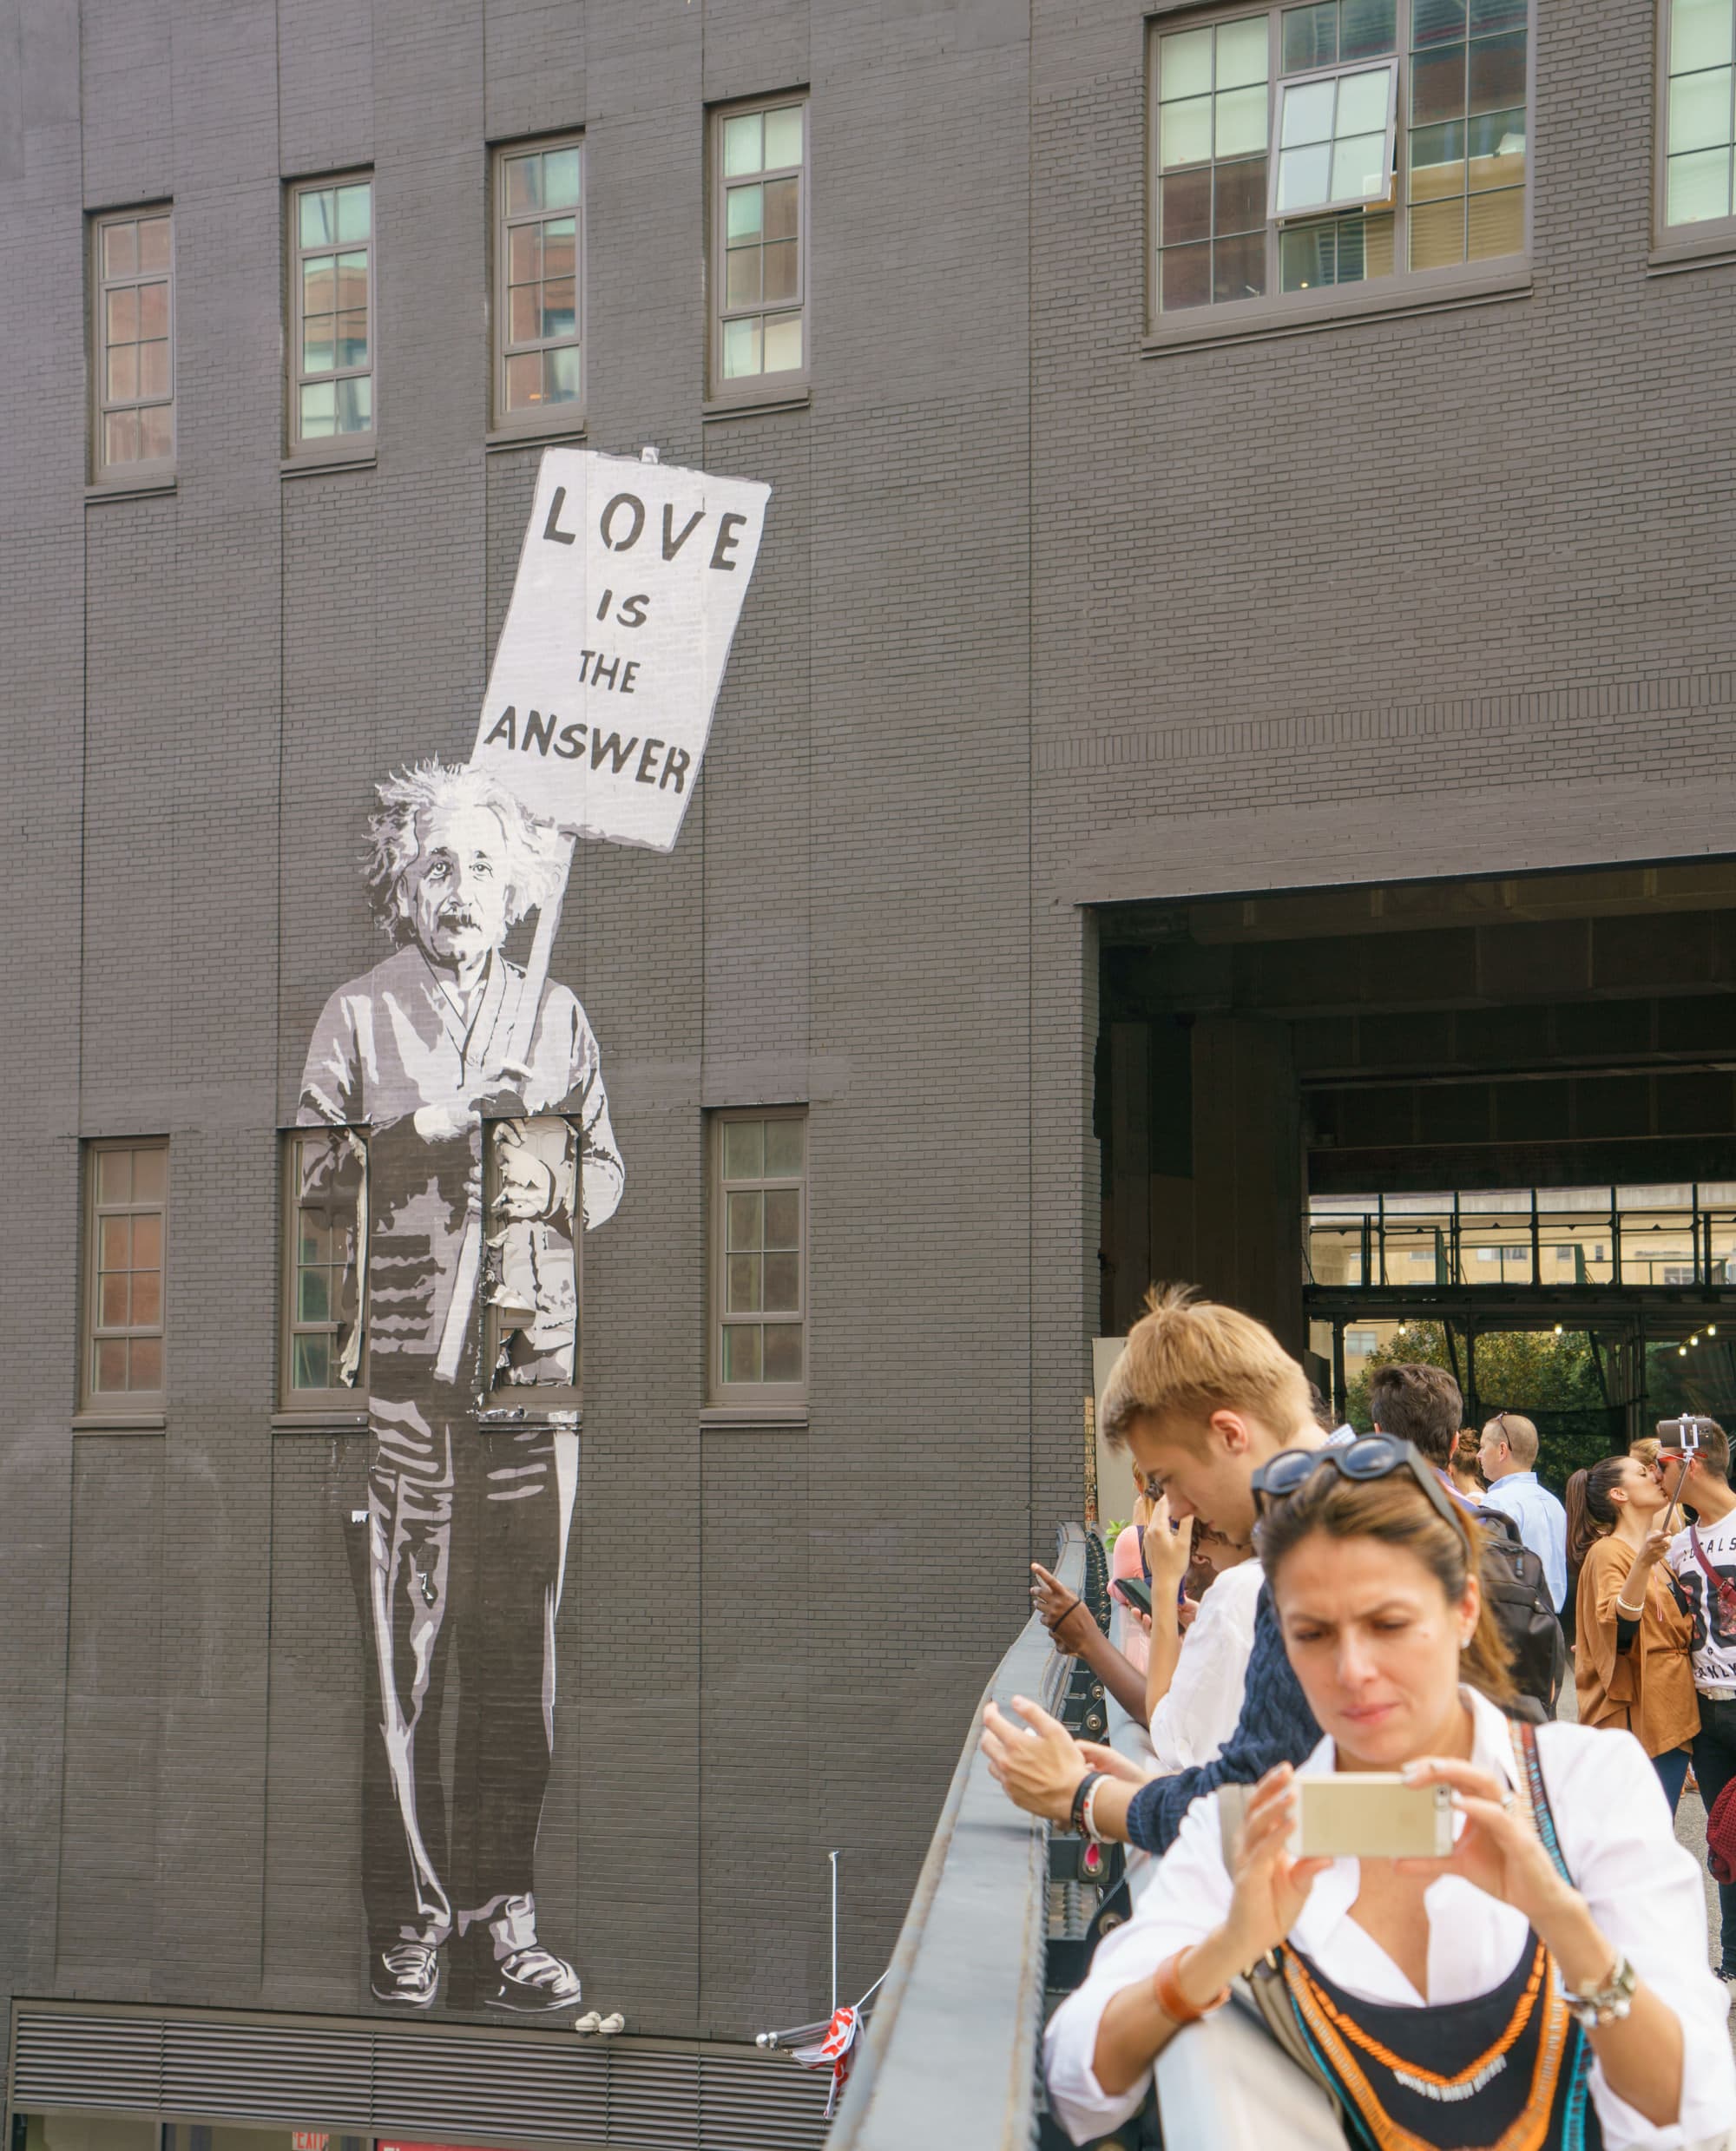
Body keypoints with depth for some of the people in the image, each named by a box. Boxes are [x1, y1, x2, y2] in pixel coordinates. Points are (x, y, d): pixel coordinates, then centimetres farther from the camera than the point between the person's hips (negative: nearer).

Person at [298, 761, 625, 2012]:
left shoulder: (558, 1017, 16)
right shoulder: (358, 1016, 9)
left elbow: (607, 1176, 19)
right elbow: (314, 1181, 5)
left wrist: (551, 1180, -2)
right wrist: (416, 1135, -9)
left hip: (532, 1356, 2)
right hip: (399, 1357, -2)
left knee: (518, 1648, 1)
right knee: (402, 1645, -4)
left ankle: (503, 1915, 7)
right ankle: (411, 1922, 2)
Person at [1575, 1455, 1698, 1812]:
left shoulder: (1657, 1555, 18)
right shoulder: (1608, 1552, -9)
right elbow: (1618, 1630, -25)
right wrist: (1643, 1564, -36)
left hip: (1672, 1710, 9)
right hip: (1637, 1714, -9)